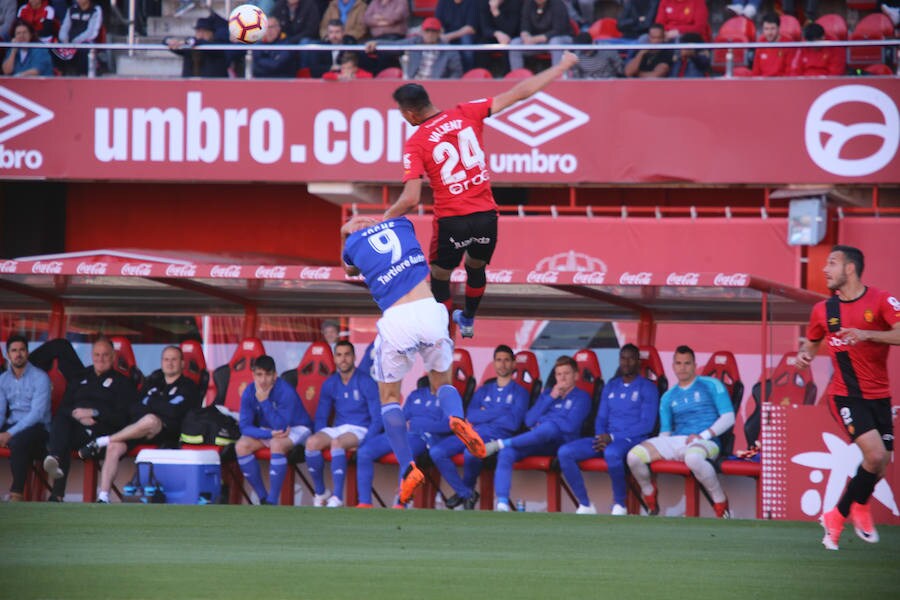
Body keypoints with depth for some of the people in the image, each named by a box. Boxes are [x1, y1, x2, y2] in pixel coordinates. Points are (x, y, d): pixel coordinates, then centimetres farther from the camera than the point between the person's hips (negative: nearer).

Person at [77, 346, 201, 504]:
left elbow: (173, 412, -8)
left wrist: (150, 404, 5)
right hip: (138, 429, 5)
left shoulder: (187, 387, 8)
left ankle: (101, 442, -27)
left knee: (150, 420, -40)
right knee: (114, 447, -25)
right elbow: (134, 408, 17)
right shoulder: (153, 381, 25)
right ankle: (103, 498, -29)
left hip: (166, 434, -5)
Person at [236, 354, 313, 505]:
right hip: (265, 430, 5)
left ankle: (272, 501, -32)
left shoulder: (286, 391, -28)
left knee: (277, 445, -36)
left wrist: (264, 401, -37)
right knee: (241, 446, -20)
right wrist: (270, 434, -29)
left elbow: (281, 427, -32)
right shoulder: (249, 392, -13)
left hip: (296, 428, -5)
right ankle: (263, 497, -12)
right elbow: (245, 426, -14)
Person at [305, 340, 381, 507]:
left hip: (360, 430, -5)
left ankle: (337, 497, -38)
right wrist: (321, 439, -5)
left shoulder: (366, 383, -5)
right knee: (312, 442, -26)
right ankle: (320, 493, -11)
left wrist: (364, 443, -19)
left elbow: (377, 419, -7)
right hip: (337, 429, 5)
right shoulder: (330, 384, 10)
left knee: (337, 443, -37)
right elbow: (321, 417, 15)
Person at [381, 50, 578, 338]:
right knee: (475, 267, 31)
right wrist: (562, 66, 12)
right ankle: (468, 321, 52)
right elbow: (517, 93, 4)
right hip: (486, 215, 4)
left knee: (440, 276, 19)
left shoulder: (415, 145, -9)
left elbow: (411, 199, -17)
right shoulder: (465, 114, -1)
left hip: (451, 222, -4)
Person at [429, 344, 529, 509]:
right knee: (436, 451, -21)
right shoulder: (484, 390, 25)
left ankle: (467, 488, -7)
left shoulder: (519, 392, 11)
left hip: (496, 438, -5)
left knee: (471, 452, -39)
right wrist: (499, 412, -3)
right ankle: (466, 494, -8)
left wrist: (485, 414, 3)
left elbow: (513, 422, -5)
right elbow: (470, 416, 8)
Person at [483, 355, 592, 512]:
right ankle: (502, 504, -39)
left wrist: (541, 421, 3)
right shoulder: (547, 393, 27)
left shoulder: (581, 397, 10)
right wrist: (550, 398, 6)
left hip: (560, 442, -5)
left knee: (551, 427, -41)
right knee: (506, 453, -27)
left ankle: (498, 444, -43)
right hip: (537, 441, 5)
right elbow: (529, 421, 14)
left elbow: (570, 425, -5)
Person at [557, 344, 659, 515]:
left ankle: (619, 505, -23)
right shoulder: (611, 386, 21)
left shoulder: (647, 388, 2)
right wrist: (600, 438, -5)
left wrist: (612, 437, -14)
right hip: (606, 438, 6)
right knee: (564, 453, -16)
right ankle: (585, 505, -11)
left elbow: (647, 424, -8)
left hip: (632, 440, -6)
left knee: (612, 453, -43)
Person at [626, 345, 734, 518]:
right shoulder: (668, 397, 22)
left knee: (693, 457, -44)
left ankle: (720, 503, -25)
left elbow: (728, 418, 0)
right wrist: (656, 448, -3)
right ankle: (649, 493, 9)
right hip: (675, 441, 5)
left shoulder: (711, 385, 8)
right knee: (634, 455, -20)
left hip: (706, 443, -5)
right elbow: (665, 431, 20)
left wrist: (704, 435, -12)